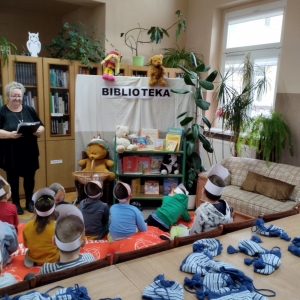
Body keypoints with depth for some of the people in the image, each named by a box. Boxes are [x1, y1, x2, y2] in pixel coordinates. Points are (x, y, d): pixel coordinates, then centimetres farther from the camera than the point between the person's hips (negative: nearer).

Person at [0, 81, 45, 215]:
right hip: (11, 154, -3)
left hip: (29, 153, 3)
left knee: (29, 177, 11)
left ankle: (29, 201, 29)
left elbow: (41, 125, 8)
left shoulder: (29, 110, 6)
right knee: (13, 178, 9)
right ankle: (16, 203, 26)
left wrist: (39, 131, -14)